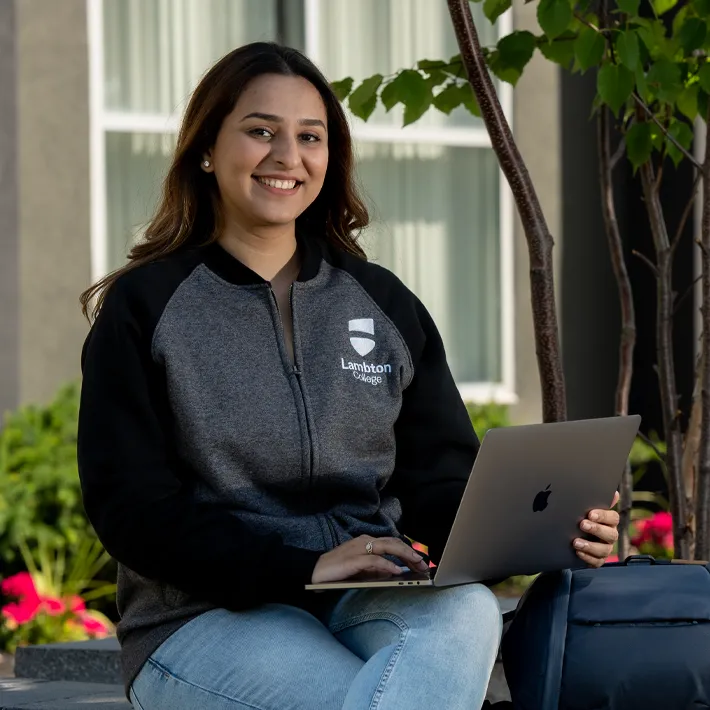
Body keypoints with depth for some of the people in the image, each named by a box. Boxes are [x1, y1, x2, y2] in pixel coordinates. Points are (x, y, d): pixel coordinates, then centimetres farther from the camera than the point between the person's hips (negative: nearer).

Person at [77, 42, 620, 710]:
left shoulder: (384, 304, 18)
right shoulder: (144, 309, 5)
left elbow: (441, 485, 14)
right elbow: (131, 506, -5)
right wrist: (302, 567, -18)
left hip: (374, 605, 5)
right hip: (207, 617, -4)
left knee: (466, 610, -34)